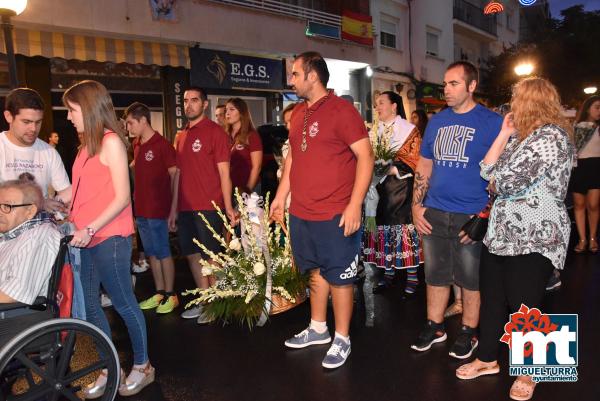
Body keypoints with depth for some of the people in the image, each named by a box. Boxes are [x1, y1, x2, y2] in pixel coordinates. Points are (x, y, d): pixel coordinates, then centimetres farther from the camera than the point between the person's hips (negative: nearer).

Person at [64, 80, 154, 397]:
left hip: (108, 238, -8)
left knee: (123, 303, 4)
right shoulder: (88, 145, 13)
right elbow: (88, 194, 11)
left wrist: (90, 229, -17)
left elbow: (122, 197, -14)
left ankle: (142, 366, 22)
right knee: (88, 305, 12)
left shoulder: (111, 142, -9)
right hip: (85, 239, 8)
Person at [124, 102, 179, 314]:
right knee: (151, 253, 14)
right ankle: (159, 293, 25)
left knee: (163, 253, 2)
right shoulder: (136, 144, 10)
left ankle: (170, 295, 14)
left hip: (157, 209, -7)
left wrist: (174, 207, -14)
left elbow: (175, 176, -12)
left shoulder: (162, 145, -12)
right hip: (141, 209, 8)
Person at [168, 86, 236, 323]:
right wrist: (174, 208, 15)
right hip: (186, 208, 7)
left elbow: (223, 171, -8)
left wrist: (228, 207, -13)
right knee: (192, 254, 12)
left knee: (211, 257, 1)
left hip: (208, 207, -7)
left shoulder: (214, 132, -5)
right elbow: (179, 173, 17)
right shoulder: (182, 136, 15)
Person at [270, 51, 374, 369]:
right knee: (316, 272, 19)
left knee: (339, 277, 5)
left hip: (335, 215, -7)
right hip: (301, 213, 7)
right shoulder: (298, 113, 13)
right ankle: (318, 329, 35)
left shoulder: (341, 110, -10)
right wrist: (281, 196, 17)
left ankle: (341, 340, 21)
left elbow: (366, 157, -14)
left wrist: (355, 205, -20)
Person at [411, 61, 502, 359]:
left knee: (471, 278, 10)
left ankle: (468, 332, 28)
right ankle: (434, 327, 30)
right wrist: (416, 205, 5)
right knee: (435, 274, 13)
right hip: (434, 214, 4)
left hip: (471, 216, -4)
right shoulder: (437, 120, 10)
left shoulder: (491, 122, -3)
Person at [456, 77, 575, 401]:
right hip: (501, 232, 9)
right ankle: (488, 359, 34)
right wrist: (504, 133, 5)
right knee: (491, 298, 16)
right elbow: (487, 170, 7)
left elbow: (505, 182, -22)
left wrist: (494, 184, 1)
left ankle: (528, 373, 27)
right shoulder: (520, 135, 16)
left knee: (523, 308, 4)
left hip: (534, 239, -9)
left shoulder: (551, 136, -14)